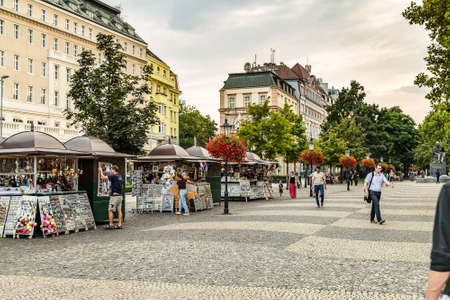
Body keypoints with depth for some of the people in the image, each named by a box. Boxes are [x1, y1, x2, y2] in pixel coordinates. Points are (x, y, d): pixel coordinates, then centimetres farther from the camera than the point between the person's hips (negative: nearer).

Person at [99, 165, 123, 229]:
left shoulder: (114, 176, -12)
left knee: (110, 210, -2)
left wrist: (101, 171, 6)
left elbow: (103, 177, -9)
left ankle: (111, 225, -1)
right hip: (119, 195, 8)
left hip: (114, 196, -8)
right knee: (119, 210, 7)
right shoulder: (120, 176, 11)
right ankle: (119, 224, 8)